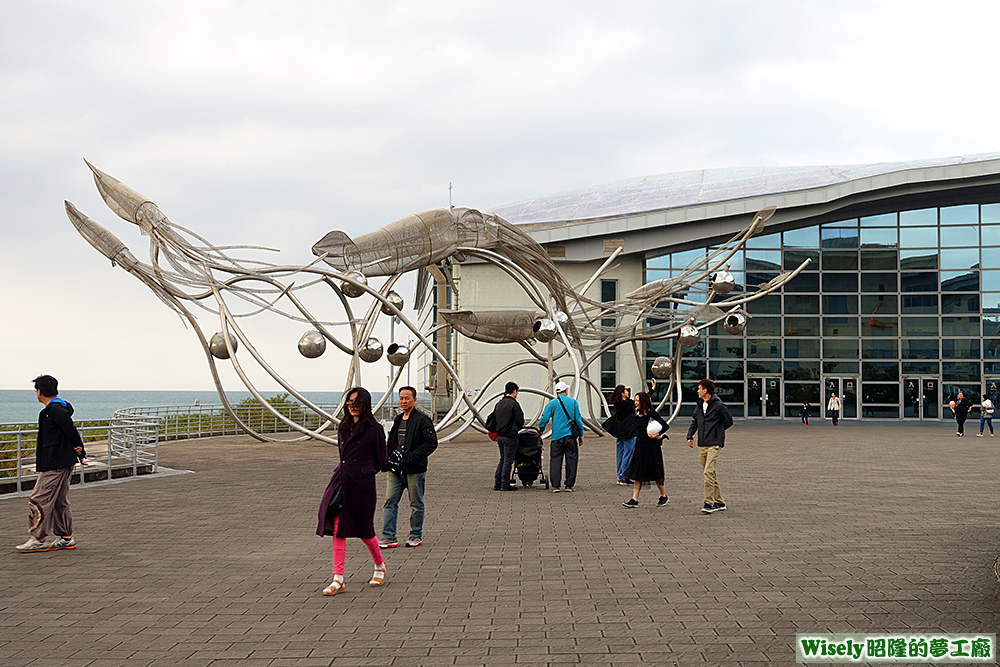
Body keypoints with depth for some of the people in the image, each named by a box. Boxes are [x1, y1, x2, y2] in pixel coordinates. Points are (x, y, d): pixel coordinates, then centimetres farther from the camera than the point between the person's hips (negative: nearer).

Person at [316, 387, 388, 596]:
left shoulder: (374, 429, -5)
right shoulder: (343, 428, 12)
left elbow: (380, 462, 1)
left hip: (363, 484, -5)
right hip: (341, 482, 5)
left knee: (364, 530, 6)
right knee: (338, 530, -4)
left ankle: (380, 566, 33)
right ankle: (338, 580, -4)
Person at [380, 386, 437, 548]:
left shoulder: (422, 420, -8)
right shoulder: (398, 419, 15)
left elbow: (432, 442, -13)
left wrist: (412, 456, -18)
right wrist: (391, 456, 8)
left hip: (414, 469, -6)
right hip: (396, 469, 7)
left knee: (416, 504, 6)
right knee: (390, 501, 1)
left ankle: (416, 535, 20)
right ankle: (389, 537, 4)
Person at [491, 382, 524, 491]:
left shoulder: (499, 404, 10)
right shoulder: (514, 404, -12)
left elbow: (493, 419, 14)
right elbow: (520, 421, -13)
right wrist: (516, 428, 7)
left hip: (499, 435, 7)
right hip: (510, 436, -7)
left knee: (502, 459, 17)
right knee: (508, 460, -1)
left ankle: (497, 483, 14)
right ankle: (505, 484, 2)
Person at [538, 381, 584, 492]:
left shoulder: (552, 403, 2)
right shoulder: (573, 402, 4)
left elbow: (544, 419, -2)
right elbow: (578, 419, 4)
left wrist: (540, 430, 15)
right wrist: (581, 435, 11)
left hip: (557, 436, 0)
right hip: (571, 436, 0)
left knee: (555, 459, 2)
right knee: (571, 460, 7)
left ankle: (555, 485, -3)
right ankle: (569, 485, 8)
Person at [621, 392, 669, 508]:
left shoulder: (651, 413, -12)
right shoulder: (637, 413, 7)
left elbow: (666, 426, -12)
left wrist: (657, 434, -20)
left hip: (651, 447, -7)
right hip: (640, 446, 7)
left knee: (655, 474, 4)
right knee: (637, 474, 2)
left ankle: (663, 496, 24)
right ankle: (634, 499, 2)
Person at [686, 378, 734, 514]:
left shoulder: (718, 405, -9)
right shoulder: (699, 405, 12)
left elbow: (729, 421, 1)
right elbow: (694, 421, 21)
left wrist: (716, 431, 4)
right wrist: (690, 436, 8)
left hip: (714, 444, -7)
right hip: (702, 445, 8)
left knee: (708, 472, -16)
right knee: (709, 474, 11)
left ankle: (709, 503, -15)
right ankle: (719, 502, 20)